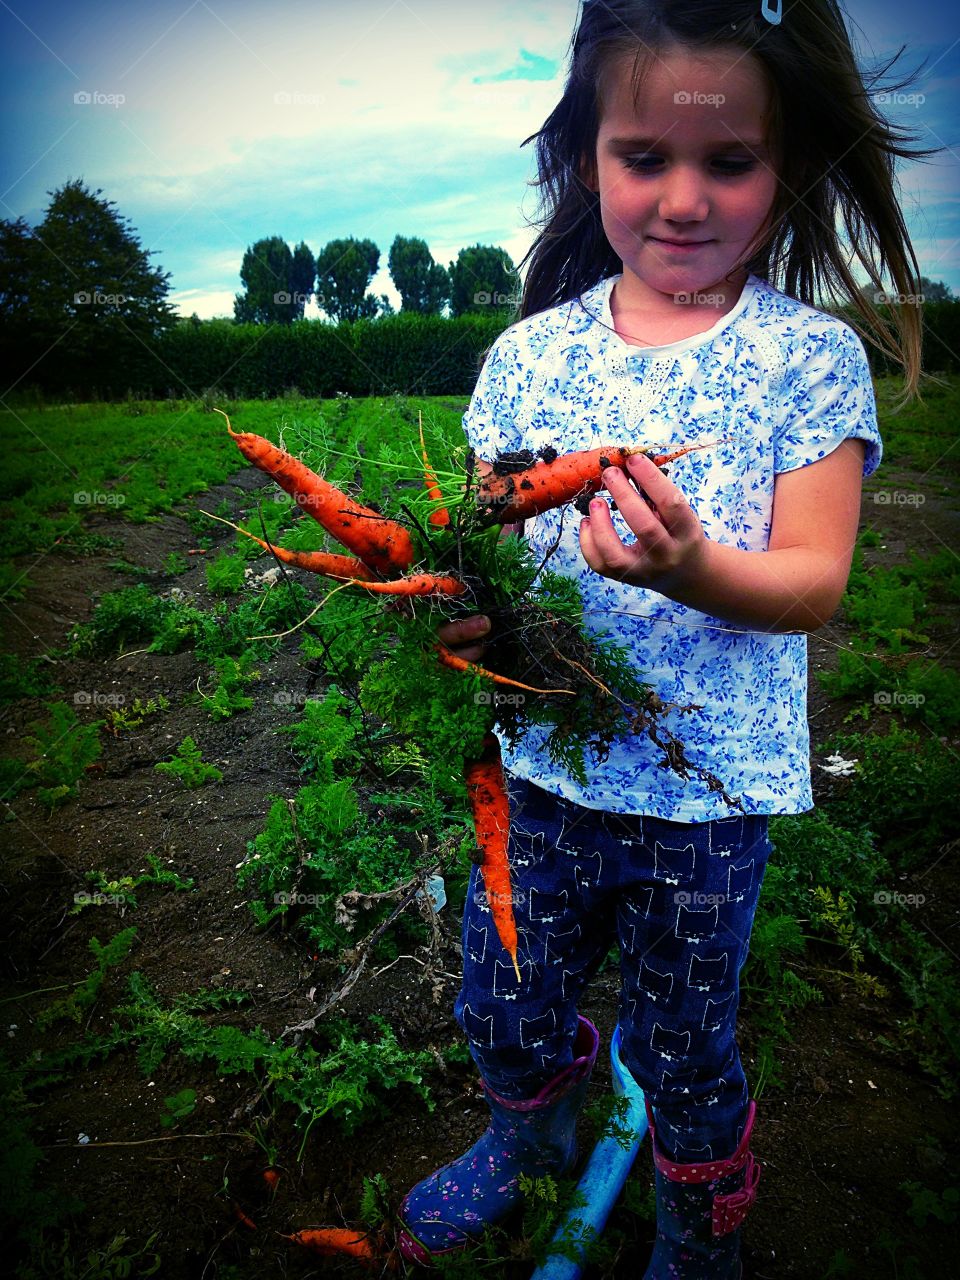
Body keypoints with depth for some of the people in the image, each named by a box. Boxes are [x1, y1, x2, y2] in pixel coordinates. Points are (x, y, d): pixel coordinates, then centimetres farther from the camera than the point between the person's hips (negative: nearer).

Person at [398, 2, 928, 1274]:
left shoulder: (810, 358, -7)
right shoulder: (527, 354, 0)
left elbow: (814, 585, -11)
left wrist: (690, 568, -31)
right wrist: (460, 605, -20)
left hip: (709, 790, -2)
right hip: (540, 769, 3)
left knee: (685, 1053, 16)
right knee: (505, 1014, 20)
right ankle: (533, 1140, 58)